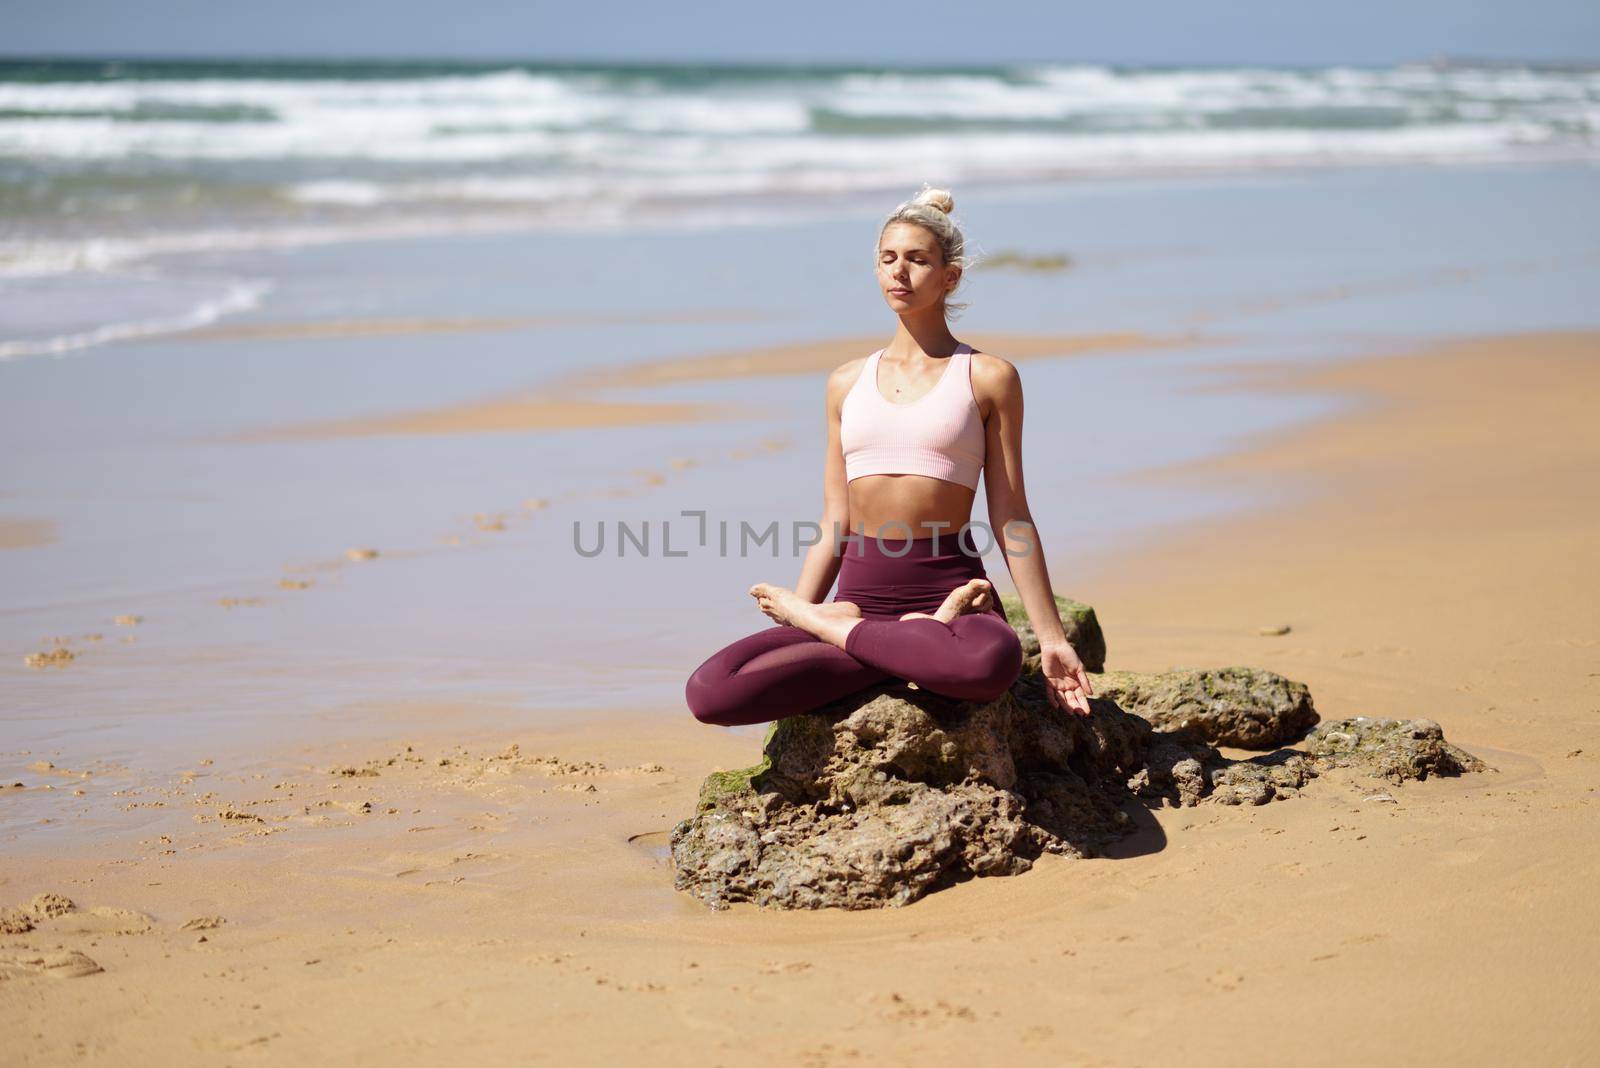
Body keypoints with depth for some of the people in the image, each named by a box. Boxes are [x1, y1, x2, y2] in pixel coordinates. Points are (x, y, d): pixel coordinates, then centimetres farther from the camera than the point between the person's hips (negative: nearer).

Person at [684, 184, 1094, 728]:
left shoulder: (988, 377, 4)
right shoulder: (847, 383, 15)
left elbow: (1010, 519, 3)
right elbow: (834, 529, 16)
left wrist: (1052, 638, -2)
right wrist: (793, 612, 8)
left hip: (950, 586, -3)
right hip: (860, 594, 3)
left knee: (992, 663, -43)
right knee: (709, 691, -23)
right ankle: (910, 644, -10)